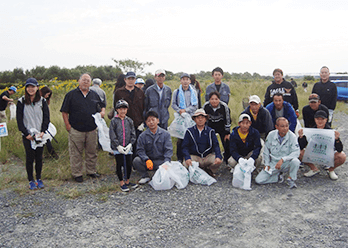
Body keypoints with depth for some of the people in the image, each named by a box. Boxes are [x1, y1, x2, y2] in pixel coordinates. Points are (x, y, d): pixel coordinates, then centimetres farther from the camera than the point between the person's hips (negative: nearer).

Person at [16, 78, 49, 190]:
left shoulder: (42, 101, 3)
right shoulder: (21, 102, -1)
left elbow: (46, 117, 3)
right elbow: (19, 120, -1)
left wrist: (43, 131, -10)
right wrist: (26, 133, -10)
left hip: (40, 135, 1)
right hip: (27, 136, -1)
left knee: (39, 157, 8)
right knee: (29, 158, 4)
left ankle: (38, 179, 23)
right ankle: (31, 181, 17)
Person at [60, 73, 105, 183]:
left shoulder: (94, 95, 11)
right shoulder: (71, 94, 0)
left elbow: (102, 106, 24)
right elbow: (64, 111, 1)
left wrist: (103, 111, 0)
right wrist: (67, 125, -7)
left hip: (92, 130, 3)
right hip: (76, 130, -3)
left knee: (92, 152, 12)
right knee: (76, 153, 3)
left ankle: (91, 171, 27)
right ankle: (77, 174, 15)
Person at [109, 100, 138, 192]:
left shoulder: (129, 121, 6)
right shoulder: (114, 121, -3)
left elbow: (133, 134, 7)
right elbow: (112, 135, -7)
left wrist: (130, 144, -6)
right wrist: (118, 146, -14)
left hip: (127, 147, 3)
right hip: (117, 148, -3)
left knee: (129, 164, 6)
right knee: (119, 164, 4)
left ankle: (127, 181, 25)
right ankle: (122, 183, 17)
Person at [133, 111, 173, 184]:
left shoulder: (165, 134, -1)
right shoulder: (143, 136, 1)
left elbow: (168, 150, -6)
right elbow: (140, 150, -4)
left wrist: (166, 163, -22)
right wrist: (147, 160, -24)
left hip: (161, 161, -1)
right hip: (148, 161, 1)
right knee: (136, 161, -26)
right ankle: (145, 176, 1)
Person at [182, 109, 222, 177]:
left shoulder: (210, 131, 8)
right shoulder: (189, 131, 5)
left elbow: (216, 145, 0)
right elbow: (185, 147, 0)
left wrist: (218, 156, -20)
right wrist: (187, 158, -20)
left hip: (208, 156, 1)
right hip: (194, 156, -1)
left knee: (219, 161, -27)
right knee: (185, 164, -31)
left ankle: (209, 170, 6)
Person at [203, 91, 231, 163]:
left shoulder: (224, 106, -23)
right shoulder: (205, 106, -19)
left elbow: (227, 120, -12)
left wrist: (227, 133, -8)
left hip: (222, 126, -1)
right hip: (210, 125, 1)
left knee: (227, 144, -3)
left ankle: (227, 161, 15)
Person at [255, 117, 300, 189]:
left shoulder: (292, 136, -13)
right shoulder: (271, 135, -6)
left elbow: (296, 152, -22)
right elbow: (266, 150, 8)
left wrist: (282, 159, -33)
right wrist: (267, 164, 3)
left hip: (286, 164, -2)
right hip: (273, 164, 2)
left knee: (295, 161, -37)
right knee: (258, 180, -13)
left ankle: (291, 179, -7)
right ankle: (278, 176, 14)